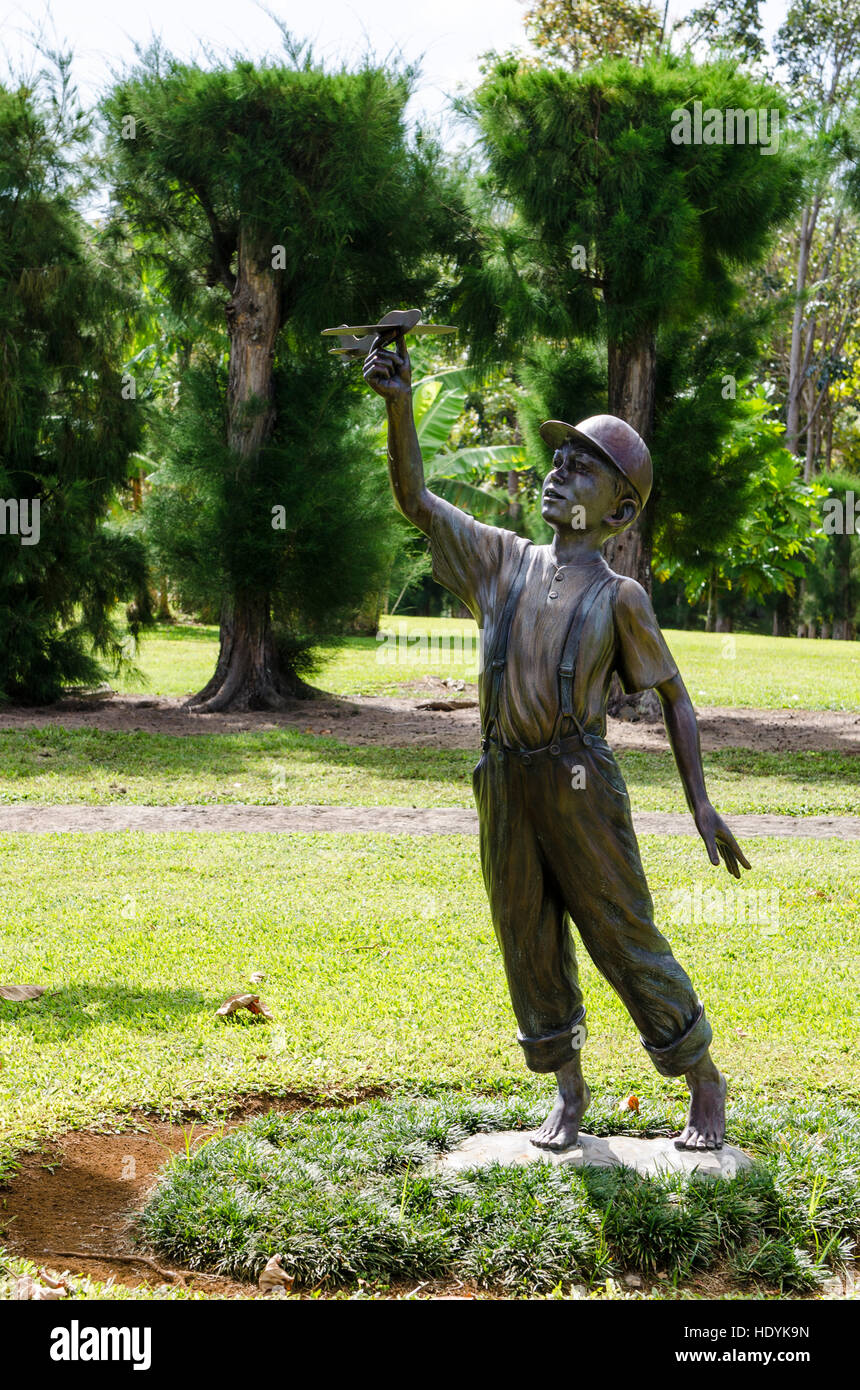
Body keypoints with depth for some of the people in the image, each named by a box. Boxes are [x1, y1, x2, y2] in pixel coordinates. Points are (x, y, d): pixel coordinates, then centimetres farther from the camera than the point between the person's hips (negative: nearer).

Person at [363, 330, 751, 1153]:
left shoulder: (619, 597, -1)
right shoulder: (503, 562, 9)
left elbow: (672, 696, 3)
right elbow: (414, 500, 6)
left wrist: (701, 805, -1)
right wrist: (398, 407, -8)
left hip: (579, 784, -4)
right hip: (504, 784, 4)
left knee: (626, 939, 0)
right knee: (528, 943, 10)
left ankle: (704, 1085, 15)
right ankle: (568, 1090, 24)